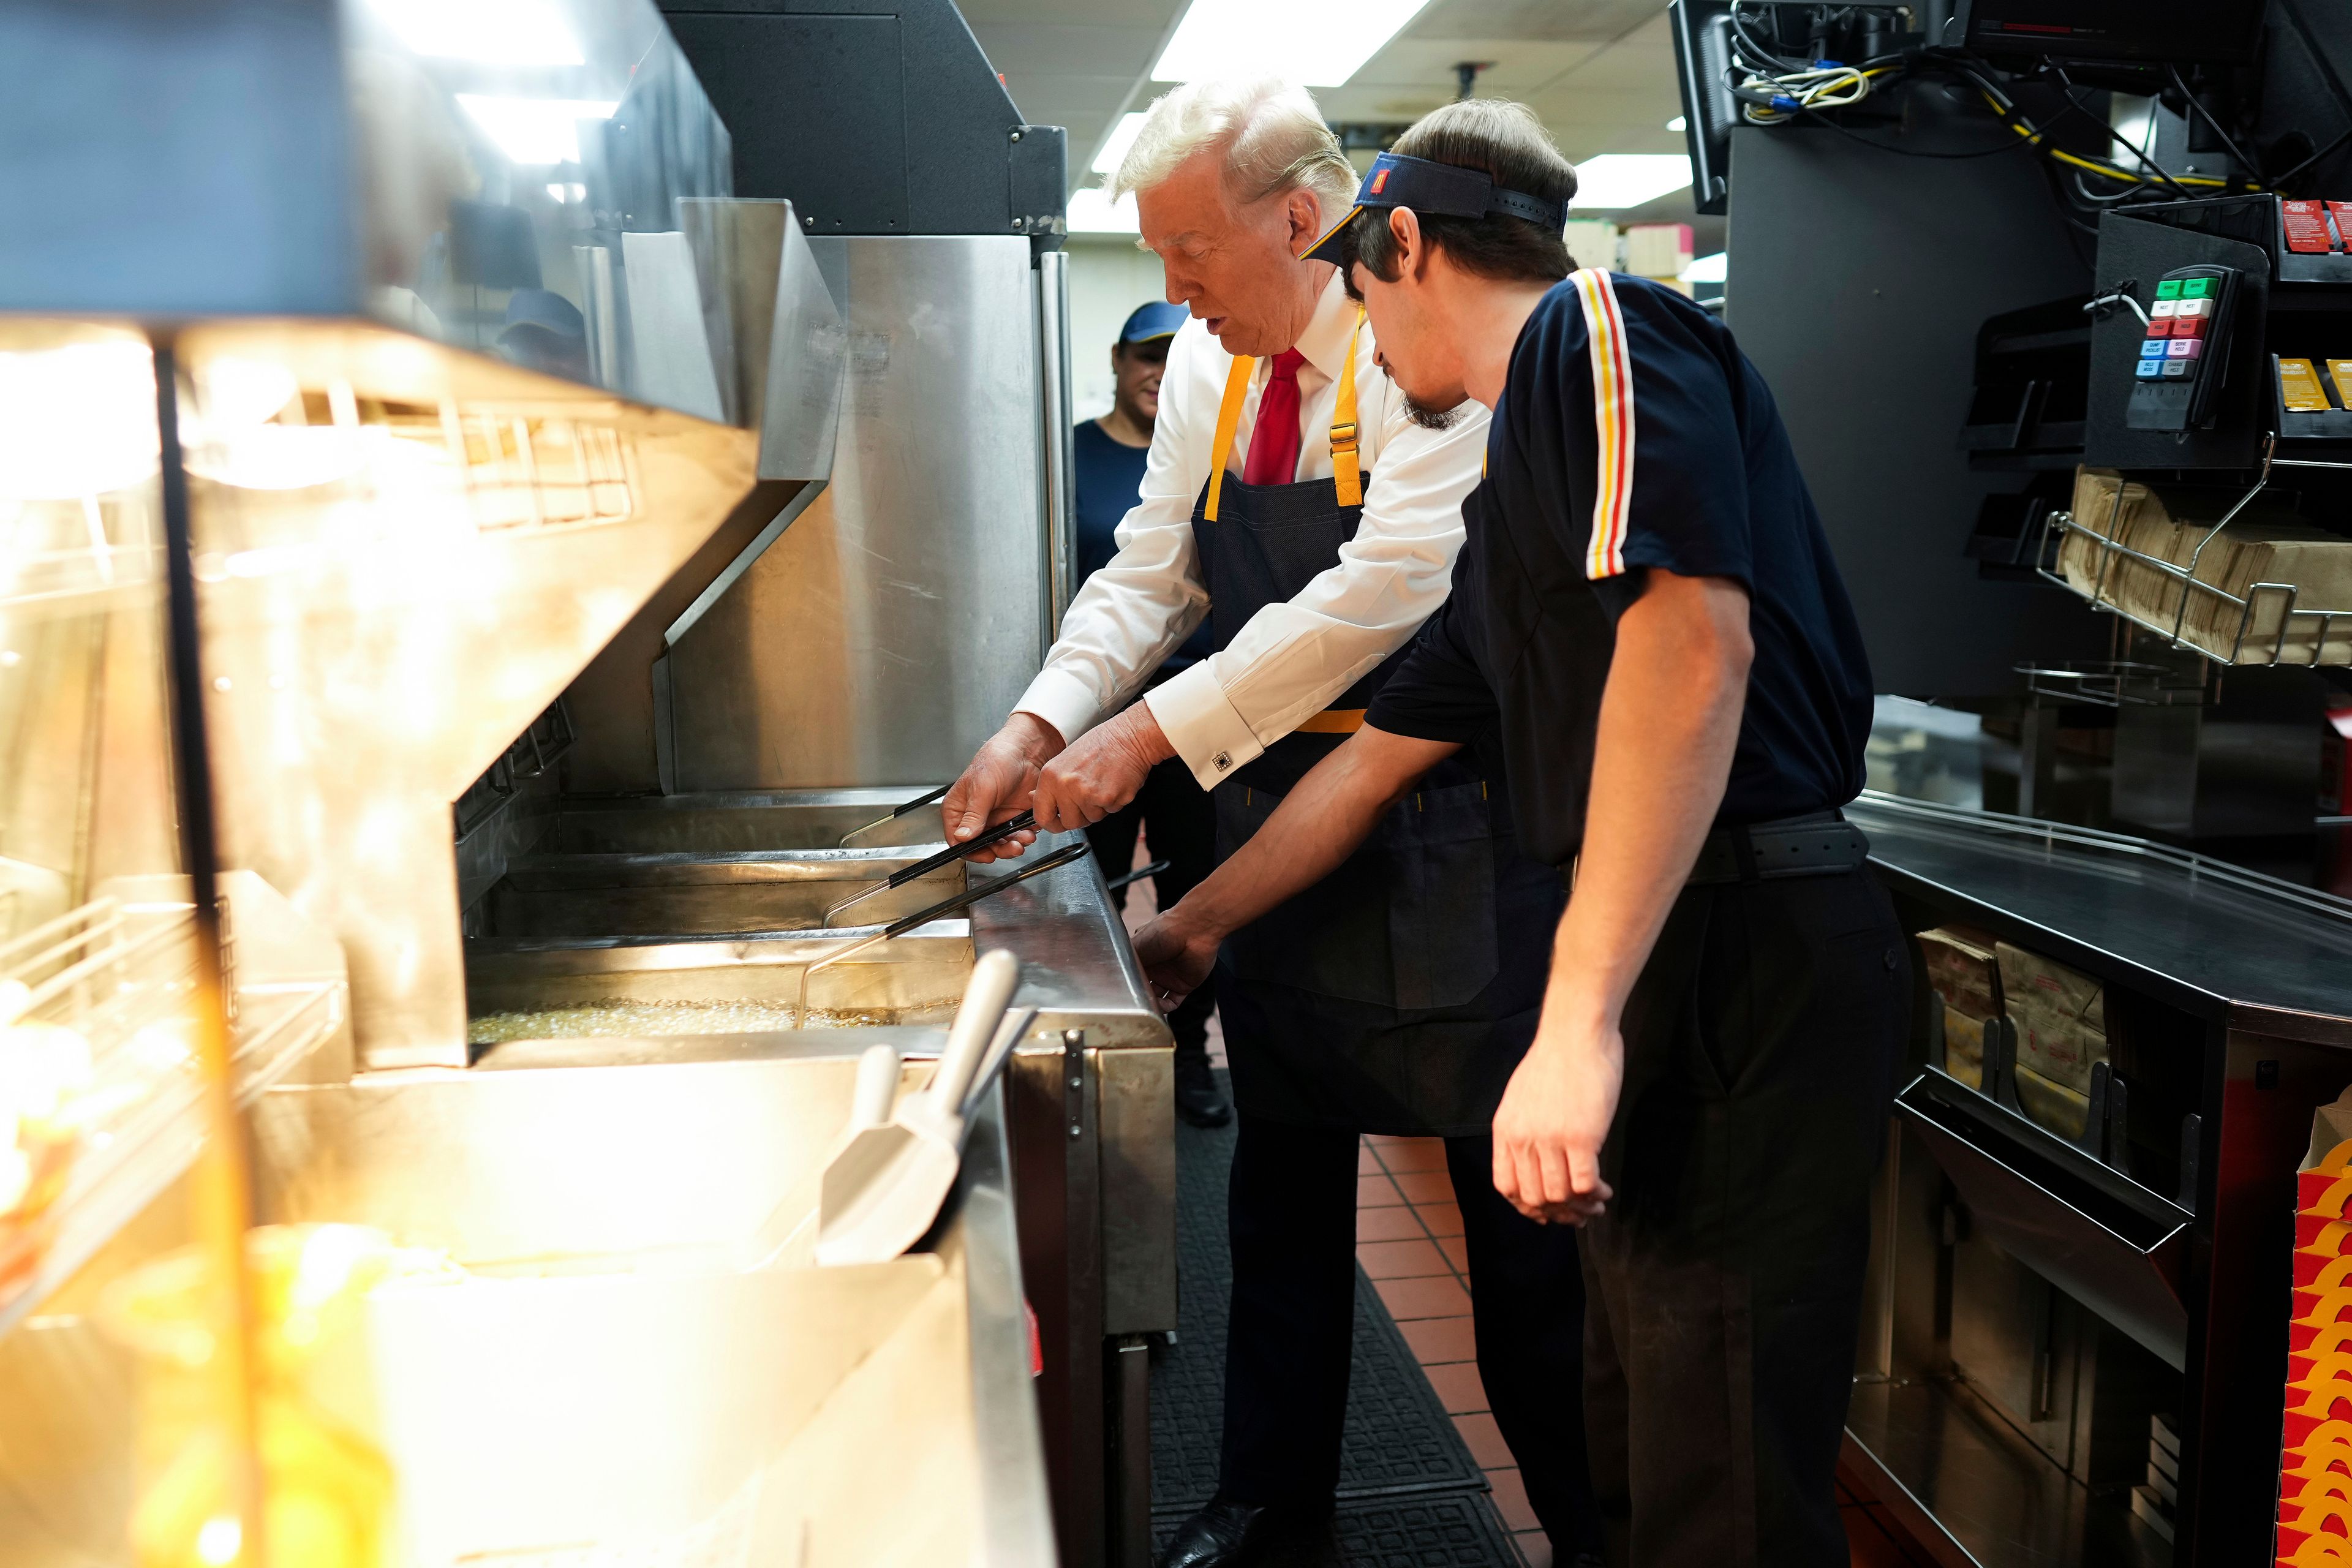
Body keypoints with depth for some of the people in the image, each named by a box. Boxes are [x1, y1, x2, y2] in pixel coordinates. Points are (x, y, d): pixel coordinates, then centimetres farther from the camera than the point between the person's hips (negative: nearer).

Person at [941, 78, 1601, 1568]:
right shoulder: (1209, 360, 6)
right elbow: (1152, 574, 7)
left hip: (1446, 825, -6)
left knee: (1514, 1196, 4)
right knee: (1283, 1175, 16)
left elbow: (1386, 589, -25)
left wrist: (1152, 734, -25)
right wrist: (1040, 727, -9)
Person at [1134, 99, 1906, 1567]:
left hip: (1748, 956, -10)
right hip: (1680, 970, 10)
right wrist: (1195, 926, 37)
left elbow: (1695, 640, -23)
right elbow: (1376, 760, 29)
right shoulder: (1519, 484, 23)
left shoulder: (1598, 330, -6)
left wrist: (1580, 1020, -27)